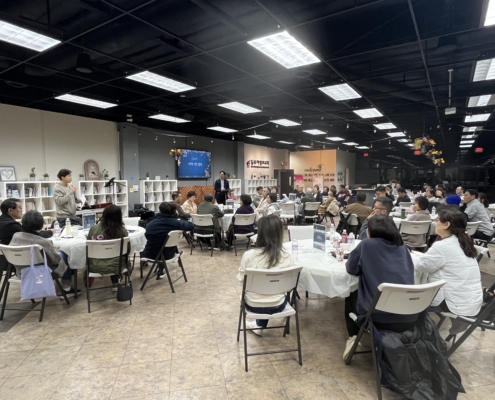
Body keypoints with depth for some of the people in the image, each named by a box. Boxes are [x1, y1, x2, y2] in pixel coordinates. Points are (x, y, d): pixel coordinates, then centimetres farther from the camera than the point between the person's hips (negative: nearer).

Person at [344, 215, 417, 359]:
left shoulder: (366, 245, -5)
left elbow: (351, 269, 6)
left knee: (351, 297, 28)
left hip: (379, 317, -4)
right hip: (409, 317, 5)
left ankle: (353, 337, 19)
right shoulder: (403, 247, 9)